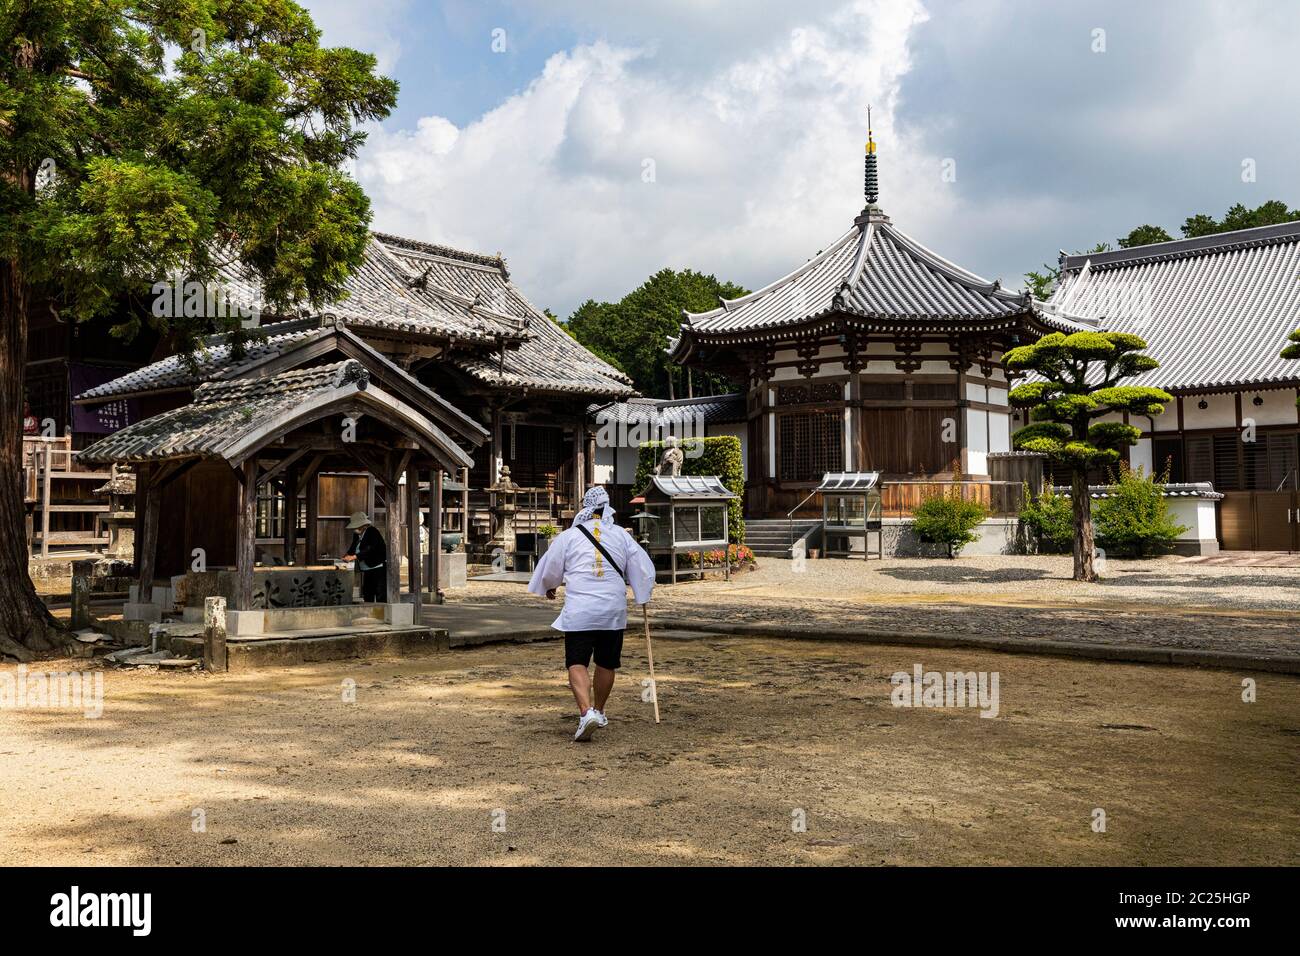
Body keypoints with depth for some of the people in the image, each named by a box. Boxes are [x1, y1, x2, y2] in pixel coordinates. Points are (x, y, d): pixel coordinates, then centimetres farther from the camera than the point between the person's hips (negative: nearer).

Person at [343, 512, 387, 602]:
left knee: (381, 596, -11)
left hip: (379, 568, -9)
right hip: (367, 570, 9)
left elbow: (370, 549, -25)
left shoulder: (372, 531, -14)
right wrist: (348, 555, -10)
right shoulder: (357, 534, 12)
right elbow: (353, 547, 12)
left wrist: (354, 556, -30)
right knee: (367, 596, 9)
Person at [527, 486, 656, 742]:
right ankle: (598, 711, 32)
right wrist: (643, 595, 24)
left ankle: (586, 712, -23)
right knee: (607, 663, 18)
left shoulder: (567, 536, 0)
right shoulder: (622, 535, 5)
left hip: (578, 611, -2)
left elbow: (549, 570, 9)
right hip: (613, 610, 3)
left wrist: (549, 588, 31)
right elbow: (643, 566, 7)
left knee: (577, 663, -2)